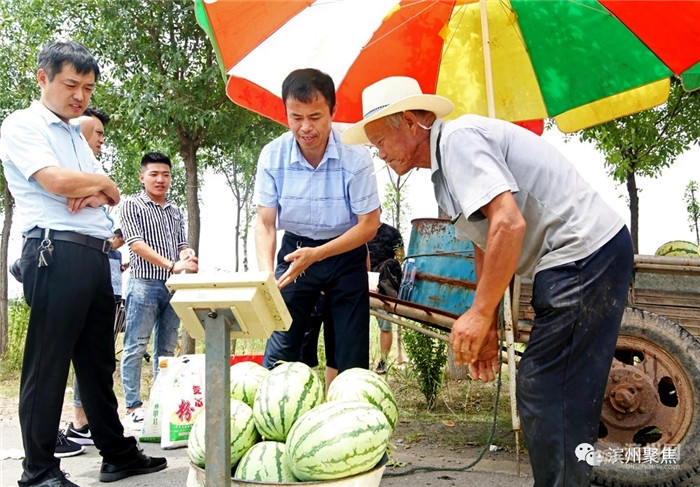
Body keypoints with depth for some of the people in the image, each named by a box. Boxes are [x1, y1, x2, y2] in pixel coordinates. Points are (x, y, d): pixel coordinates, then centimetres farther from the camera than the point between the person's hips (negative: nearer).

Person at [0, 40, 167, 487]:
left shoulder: (76, 135, 23)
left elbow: (112, 196, 20)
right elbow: (55, 180, -16)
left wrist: (93, 194, -3)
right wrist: (103, 183, 2)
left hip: (95, 256, 8)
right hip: (57, 252, -8)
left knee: (98, 362, 13)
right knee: (47, 365, -2)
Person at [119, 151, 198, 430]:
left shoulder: (175, 212, 17)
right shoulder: (132, 205, 0)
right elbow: (137, 244, -10)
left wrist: (188, 255, -7)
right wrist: (172, 265, -20)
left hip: (172, 286, 6)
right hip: (144, 284, -6)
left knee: (166, 349, 9)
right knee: (136, 348, -3)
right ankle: (134, 408, 1)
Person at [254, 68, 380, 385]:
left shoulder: (355, 155, -21)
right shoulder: (272, 156, -15)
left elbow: (369, 224, -17)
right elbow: (265, 222, -11)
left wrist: (316, 255, -28)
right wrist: (267, 274, -28)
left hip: (345, 254, -1)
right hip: (294, 249, 1)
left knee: (350, 356, -2)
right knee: (280, 347, -3)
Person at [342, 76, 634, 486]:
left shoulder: (458, 138, -14)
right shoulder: (444, 167, 18)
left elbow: (508, 224, -26)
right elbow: (486, 245, 21)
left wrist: (480, 314, -19)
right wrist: (488, 329, 16)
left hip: (583, 257, -11)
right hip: (582, 258, 11)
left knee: (546, 396, -8)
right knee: (540, 391, 14)